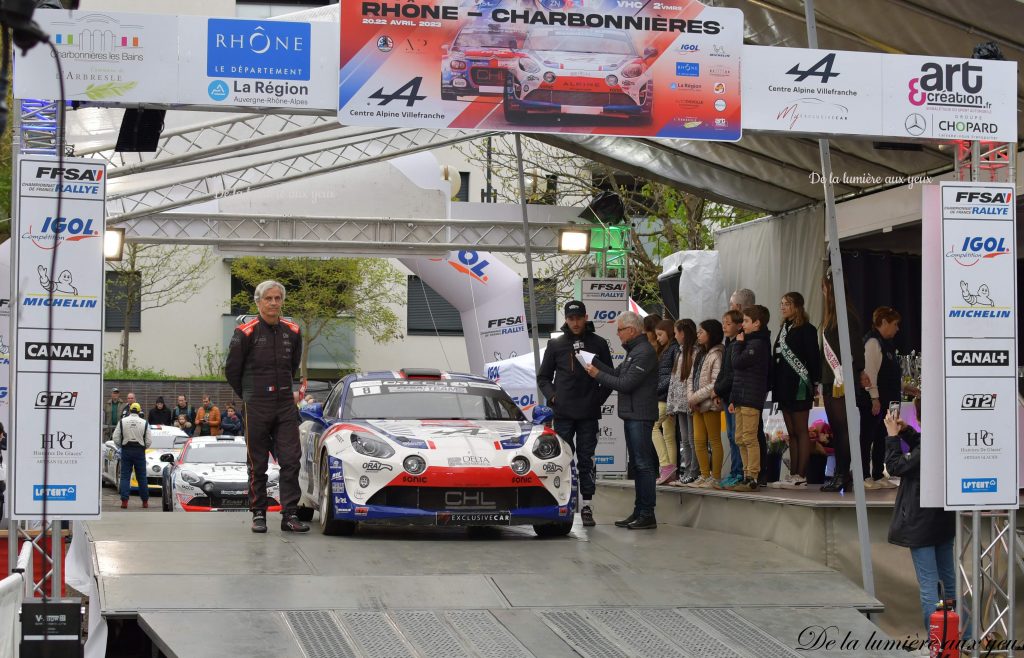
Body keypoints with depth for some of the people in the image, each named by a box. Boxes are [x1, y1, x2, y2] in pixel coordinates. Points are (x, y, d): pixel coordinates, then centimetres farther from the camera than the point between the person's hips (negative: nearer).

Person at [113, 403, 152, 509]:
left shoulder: (122, 421, -2)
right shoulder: (144, 423, -2)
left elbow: (116, 438, -4)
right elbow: (149, 441, -2)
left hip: (126, 451, 0)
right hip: (140, 452, 0)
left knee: (125, 476, 2)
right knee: (142, 477, 8)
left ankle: (124, 501, -7)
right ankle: (145, 501, 12)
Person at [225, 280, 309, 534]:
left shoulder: (292, 332, 6)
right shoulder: (246, 333, -7)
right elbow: (232, 370, 3)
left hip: (285, 405, 3)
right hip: (256, 407, -3)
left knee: (291, 460, -4)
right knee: (258, 464, 4)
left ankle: (290, 515, -2)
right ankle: (258, 515, 12)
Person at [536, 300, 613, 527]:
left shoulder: (598, 344, 6)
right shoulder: (556, 344, 8)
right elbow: (543, 377, 13)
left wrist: (599, 398, -2)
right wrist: (552, 396, -3)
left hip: (588, 414, -1)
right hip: (563, 413, 1)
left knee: (586, 460, 2)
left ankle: (587, 506, 6)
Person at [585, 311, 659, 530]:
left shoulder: (644, 352, -15)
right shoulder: (634, 351, 19)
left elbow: (626, 384, -18)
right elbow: (617, 374, 15)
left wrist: (598, 375, -9)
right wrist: (593, 362, 10)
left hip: (640, 416, -11)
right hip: (632, 415, 11)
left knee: (644, 464, -10)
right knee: (638, 464, 13)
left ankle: (647, 515, -10)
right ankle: (639, 512, 17)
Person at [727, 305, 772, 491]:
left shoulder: (757, 344, -11)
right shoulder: (751, 342, 21)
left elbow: (737, 363, -17)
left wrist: (739, 344, -1)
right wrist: (733, 399, 20)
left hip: (751, 398, -10)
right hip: (742, 398, 10)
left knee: (749, 438, -10)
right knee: (741, 438, 11)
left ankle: (753, 478, -10)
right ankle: (747, 476, 14)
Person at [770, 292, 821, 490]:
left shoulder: (806, 329, -8)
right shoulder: (783, 329, 16)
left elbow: (813, 357, -12)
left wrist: (814, 383, -16)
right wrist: (774, 384, 10)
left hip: (799, 386, -8)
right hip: (784, 386, 8)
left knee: (800, 431, -5)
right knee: (791, 433, 10)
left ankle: (801, 476, -5)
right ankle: (793, 474, 12)